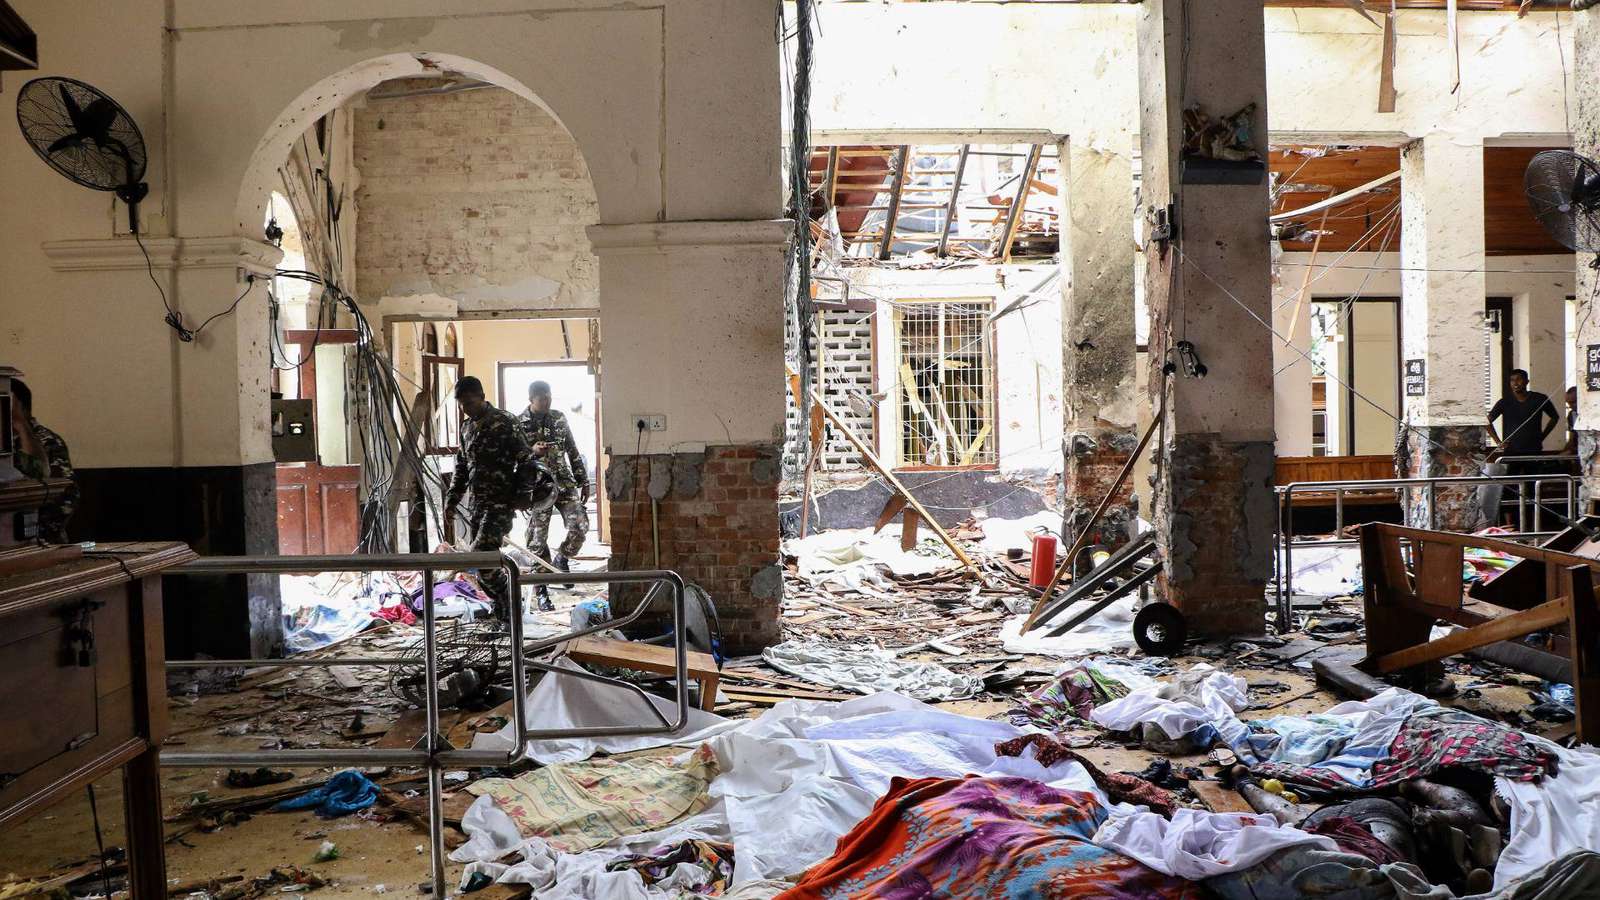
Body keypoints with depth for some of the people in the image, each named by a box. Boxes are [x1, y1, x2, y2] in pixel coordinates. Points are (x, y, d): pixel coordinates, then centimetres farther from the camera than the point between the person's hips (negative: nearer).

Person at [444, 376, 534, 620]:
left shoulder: (504, 422, -9)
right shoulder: (467, 428, 14)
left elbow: (526, 460, -10)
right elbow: (461, 466, 23)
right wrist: (452, 498, 15)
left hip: (500, 502, -8)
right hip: (476, 503, 8)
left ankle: (507, 606, -4)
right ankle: (502, 608, 21)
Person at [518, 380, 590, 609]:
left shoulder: (559, 418, 8)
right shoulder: (518, 424, -2)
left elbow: (573, 451, 13)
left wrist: (583, 481, 11)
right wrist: (532, 451, -21)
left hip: (564, 482, 3)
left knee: (580, 525, -13)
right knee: (537, 540, -2)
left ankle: (562, 558, 18)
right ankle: (542, 591, 9)